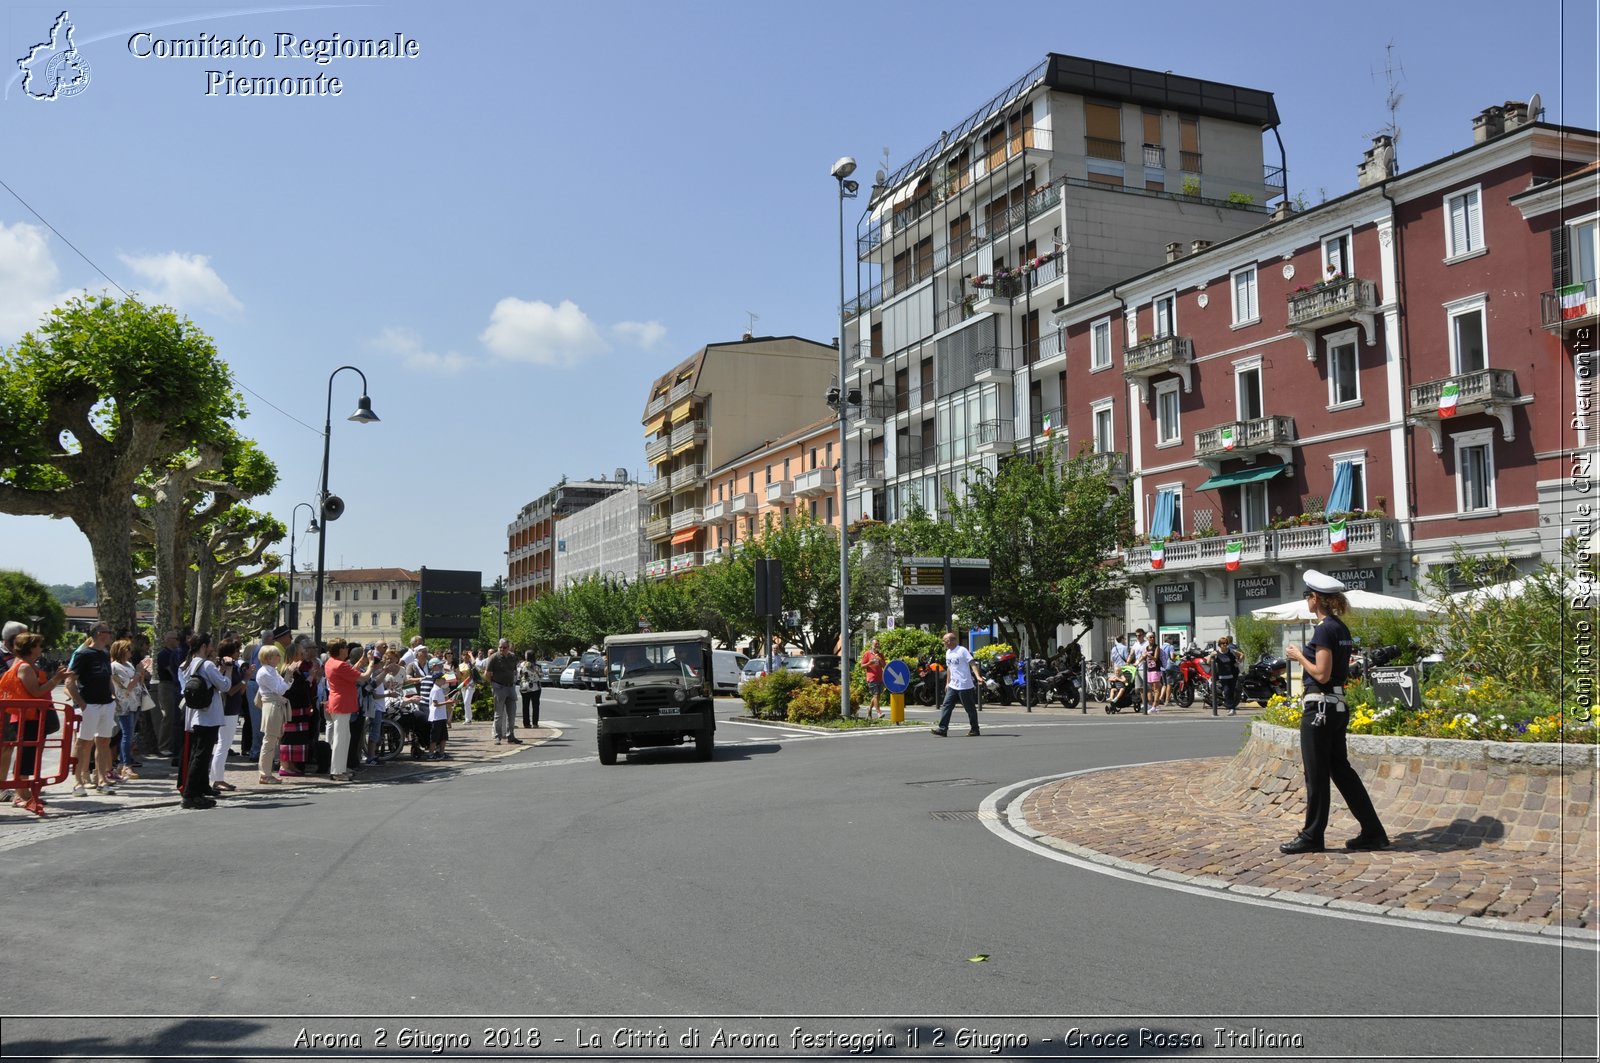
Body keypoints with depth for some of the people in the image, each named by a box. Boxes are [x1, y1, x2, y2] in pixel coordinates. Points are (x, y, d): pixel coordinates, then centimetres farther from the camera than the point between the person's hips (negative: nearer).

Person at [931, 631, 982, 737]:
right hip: (953, 686, 7)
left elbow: (972, 663, -17)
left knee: (970, 708, 3)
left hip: (965, 686, -7)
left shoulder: (962, 650, -12)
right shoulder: (948, 653, 13)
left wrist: (977, 676, -31)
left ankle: (975, 729, 14)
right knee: (946, 706, -2)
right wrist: (948, 683, 23)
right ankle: (943, 729, -5)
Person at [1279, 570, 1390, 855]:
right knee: (1341, 770, 15)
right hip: (1338, 705, 9)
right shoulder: (1342, 628, 12)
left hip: (1320, 707, -9)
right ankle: (1373, 833, 18)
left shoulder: (1324, 629, -17)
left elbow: (1322, 674, -20)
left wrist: (1299, 656, -7)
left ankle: (1312, 836, 11)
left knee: (1316, 774, 1)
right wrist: (1305, 654, 15)